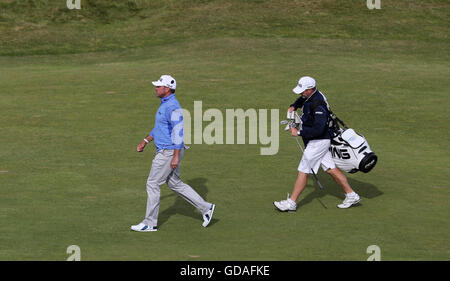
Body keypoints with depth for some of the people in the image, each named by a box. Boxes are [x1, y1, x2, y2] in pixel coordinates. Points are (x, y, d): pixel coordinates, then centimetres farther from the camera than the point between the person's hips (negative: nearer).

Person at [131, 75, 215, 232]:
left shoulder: (173, 107, -20)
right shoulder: (165, 104, 13)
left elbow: (178, 132, -24)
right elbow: (158, 128, 26)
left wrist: (176, 156, -26)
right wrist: (145, 141, 26)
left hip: (169, 152, -10)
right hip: (165, 151, 11)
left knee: (152, 184, -3)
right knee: (174, 183, 16)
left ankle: (150, 223, 7)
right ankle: (205, 208, 19)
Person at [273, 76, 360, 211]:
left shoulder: (318, 105, -27)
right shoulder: (310, 96, 3)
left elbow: (318, 129, -32)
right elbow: (302, 99, 29)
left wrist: (299, 132, -24)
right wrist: (293, 106, 9)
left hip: (318, 142, -10)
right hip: (317, 141, 10)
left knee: (303, 171, -4)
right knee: (331, 169, 14)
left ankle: (291, 203, 3)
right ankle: (351, 195, 21)